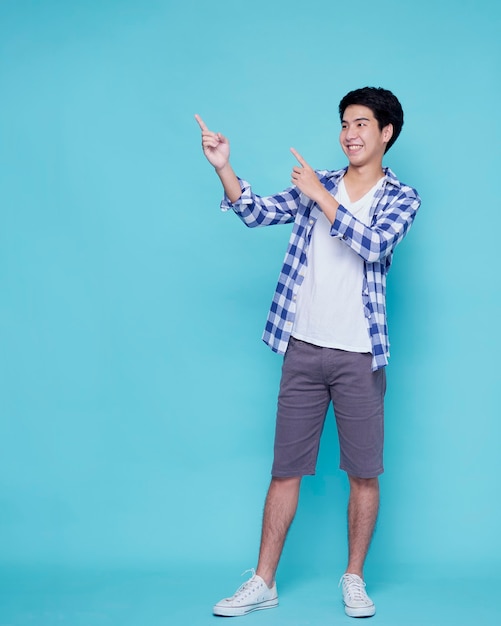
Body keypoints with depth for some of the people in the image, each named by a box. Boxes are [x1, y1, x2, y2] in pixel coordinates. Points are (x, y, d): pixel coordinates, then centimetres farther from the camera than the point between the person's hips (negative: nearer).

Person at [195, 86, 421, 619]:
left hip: (359, 355, -2)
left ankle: (354, 579, 22)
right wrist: (224, 169, -16)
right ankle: (263, 582, 16)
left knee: (364, 473, 5)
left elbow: (374, 244, -17)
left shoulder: (400, 197, 2)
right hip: (303, 349, 2)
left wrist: (321, 196, -15)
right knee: (285, 470, 7)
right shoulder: (316, 183, 11)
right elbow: (257, 213, -1)